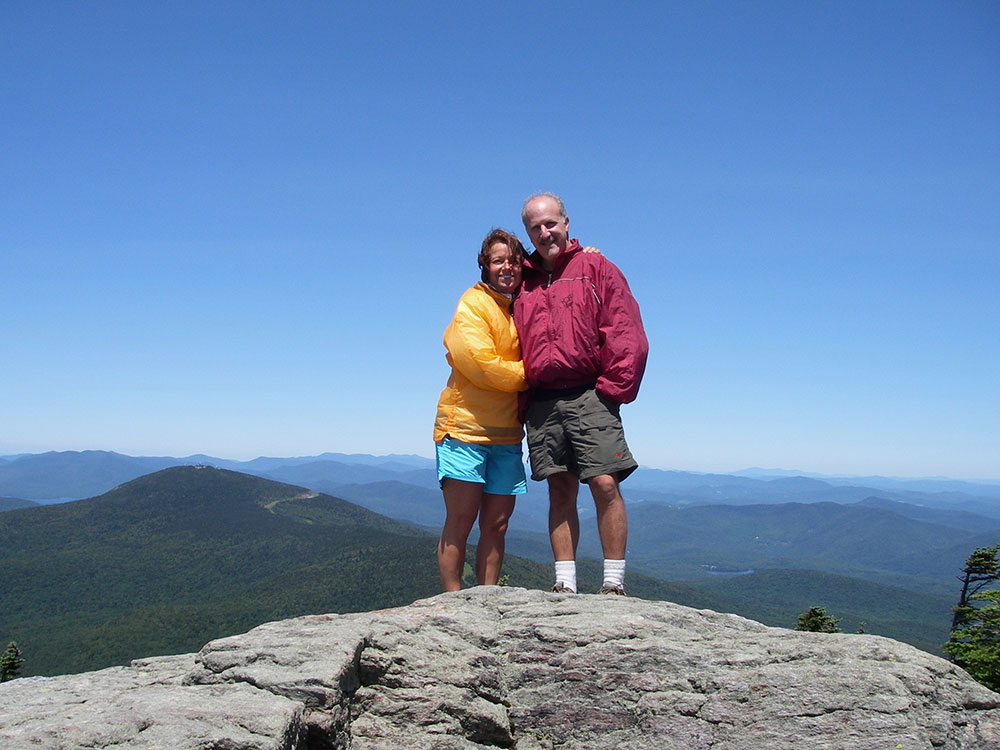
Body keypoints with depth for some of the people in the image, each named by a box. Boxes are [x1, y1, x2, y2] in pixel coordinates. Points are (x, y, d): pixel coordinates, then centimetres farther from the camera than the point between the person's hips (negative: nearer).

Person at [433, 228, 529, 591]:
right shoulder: (473, 304, -5)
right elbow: (482, 365, -15)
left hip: (507, 434, 6)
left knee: (496, 525, 6)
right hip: (466, 425, -6)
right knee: (460, 523, -4)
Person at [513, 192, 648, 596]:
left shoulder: (597, 269, 7)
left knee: (605, 484, -9)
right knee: (560, 491, 5)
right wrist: (521, 397, 8)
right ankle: (565, 584, 8)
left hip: (589, 397, -3)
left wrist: (611, 388, -8)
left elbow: (627, 335, 0)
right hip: (541, 403, 4)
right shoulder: (523, 282, 18)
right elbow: (516, 345, 20)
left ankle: (614, 582, -2)